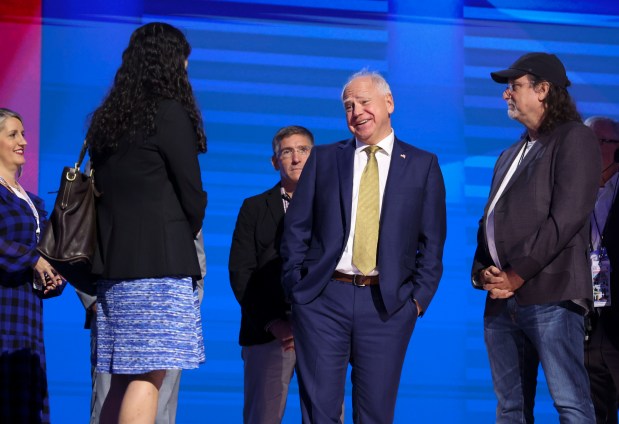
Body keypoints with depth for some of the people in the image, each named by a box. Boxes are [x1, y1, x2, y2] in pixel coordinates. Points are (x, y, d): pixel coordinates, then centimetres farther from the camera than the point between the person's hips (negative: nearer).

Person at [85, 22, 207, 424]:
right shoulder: (169, 113, -7)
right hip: (159, 259, -7)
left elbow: (105, 189, 16)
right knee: (148, 376, -9)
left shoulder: (107, 119, 14)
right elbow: (192, 194, -6)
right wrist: (189, 235, 13)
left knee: (124, 378, 9)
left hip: (115, 258, 7)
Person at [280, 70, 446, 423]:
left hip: (388, 303, -1)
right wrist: (295, 286, 0)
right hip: (322, 300, 1)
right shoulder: (323, 158, 11)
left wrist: (420, 297, -2)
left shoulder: (423, 165, 7)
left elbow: (432, 241, 6)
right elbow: (296, 228, 9)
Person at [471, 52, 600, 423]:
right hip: (501, 297, 8)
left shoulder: (574, 139, -2)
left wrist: (518, 274, -12)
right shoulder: (510, 156, 23)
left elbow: (566, 219, -12)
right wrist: (482, 270, 1)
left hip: (549, 295, -8)